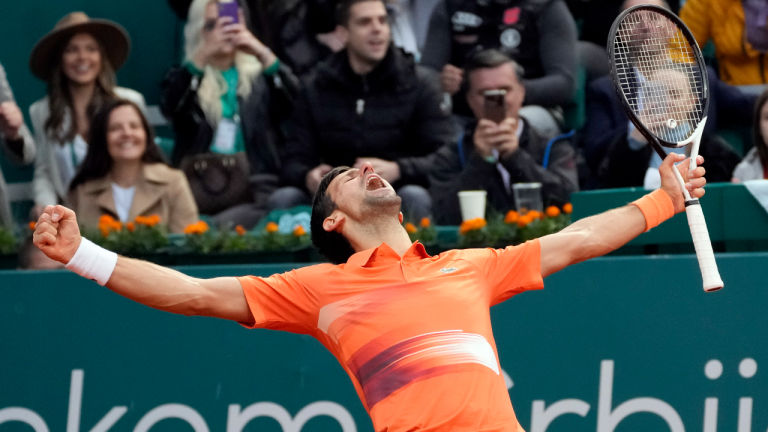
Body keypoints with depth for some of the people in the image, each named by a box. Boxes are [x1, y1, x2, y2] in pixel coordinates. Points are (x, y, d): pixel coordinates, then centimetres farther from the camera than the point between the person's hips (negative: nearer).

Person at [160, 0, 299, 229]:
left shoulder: (259, 77, 19)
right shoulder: (186, 77, 16)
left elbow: (295, 103, -2)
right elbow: (170, 107, -8)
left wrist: (263, 54, -17)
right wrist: (203, 55, -21)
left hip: (254, 182, 1)